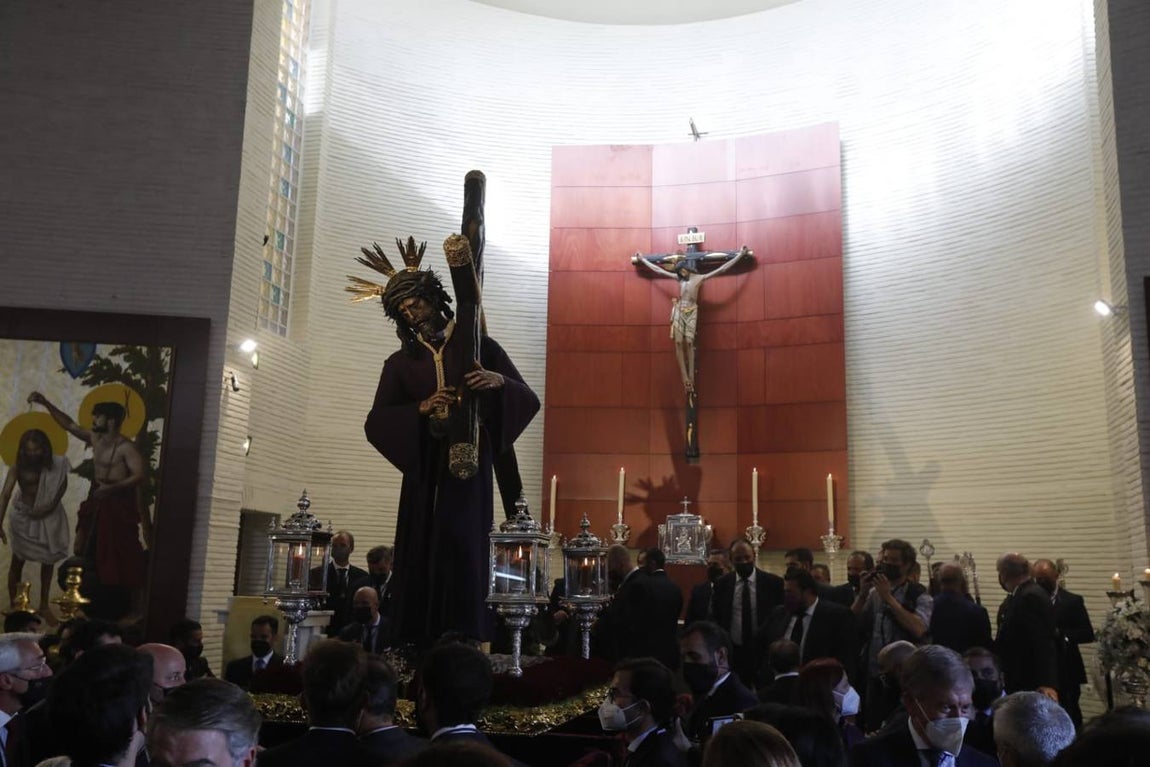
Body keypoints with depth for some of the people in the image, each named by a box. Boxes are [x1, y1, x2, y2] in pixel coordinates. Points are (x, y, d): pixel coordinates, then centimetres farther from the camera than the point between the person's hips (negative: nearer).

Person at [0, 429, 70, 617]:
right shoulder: (18, 467, -19)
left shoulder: (55, 464, -14)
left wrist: (53, 504, -14)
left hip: (49, 516, 2)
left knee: (48, 560, 10)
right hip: (24, 516, -2)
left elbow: (63, 484, 2)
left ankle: (44, 605, 23)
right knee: (17, 561, 5)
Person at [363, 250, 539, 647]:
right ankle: (416, 650, 0)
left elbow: (528, 400, 3)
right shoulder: (400, 363, 14)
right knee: (419, 552, -5)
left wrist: (499, 381, -18)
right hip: (424, 466, 2)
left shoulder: (478, 346, 8)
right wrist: (422, 408, -11)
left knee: (462, 550, -11)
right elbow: (375, 422, 4)